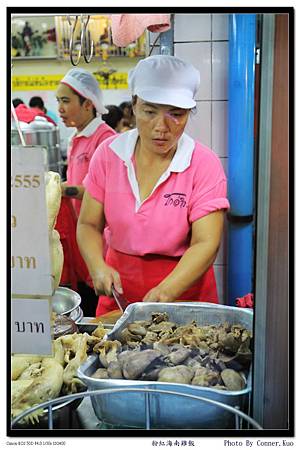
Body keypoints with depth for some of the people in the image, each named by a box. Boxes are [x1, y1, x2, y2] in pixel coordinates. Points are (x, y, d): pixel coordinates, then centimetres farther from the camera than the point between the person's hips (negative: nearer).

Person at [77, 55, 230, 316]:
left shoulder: (204, 164, -13)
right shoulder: (109, 153, -4)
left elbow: (206, 243, -19)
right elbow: (89, 225, -1)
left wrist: (164, 293, -34)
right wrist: (98, 267, -20)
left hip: (183, 291, -2)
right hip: (119, 292, 3)